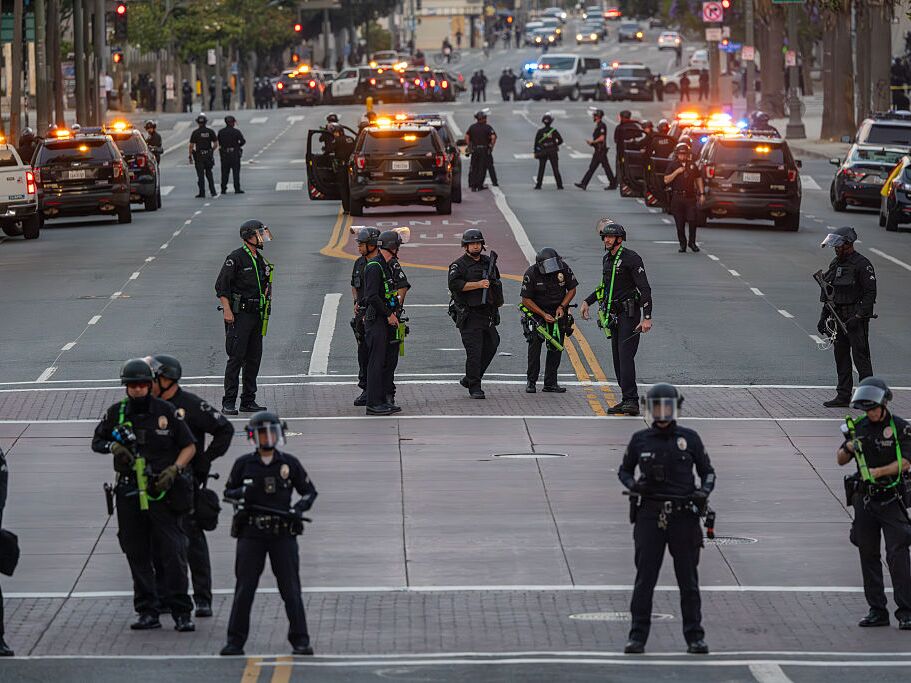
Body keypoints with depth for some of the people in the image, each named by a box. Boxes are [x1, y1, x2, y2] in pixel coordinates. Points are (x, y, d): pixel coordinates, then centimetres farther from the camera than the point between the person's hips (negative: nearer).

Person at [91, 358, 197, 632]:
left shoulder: (167, 412, -1)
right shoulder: (116, 413, 6)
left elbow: (189, 446, 4)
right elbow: (97, 442, 18)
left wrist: (173, 470, -11)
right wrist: (113, 447, -4)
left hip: (162, 493, -3)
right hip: (129, 494, 3)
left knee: (172, 553, -8)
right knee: (137, 555, 6)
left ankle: (181, 613, -6)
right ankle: (148, 612, 13)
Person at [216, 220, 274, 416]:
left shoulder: (261, 260, 15)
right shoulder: (235, 258, -9)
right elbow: (221, 285, -12)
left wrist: (265, 313, 17)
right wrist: (227, 310, -18)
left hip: (256, 315, 8)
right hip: (239, 314, -8)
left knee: (254, 359, 8)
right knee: (236, 358, -10)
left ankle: (248, 401, 13)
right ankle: (228, 403, -9)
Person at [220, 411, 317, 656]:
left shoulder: (289, 463, 4)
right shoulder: (244, 464, 4)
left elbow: (310, 491, 11)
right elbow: (228, 491, 12)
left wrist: (300, 507, -8)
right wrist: (241, 493, -10)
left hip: (283, 534, 0)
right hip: (251, 533, 0)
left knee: (291, 589, 1)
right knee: (244, 588, 1)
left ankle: (300, 640, 6)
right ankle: (235, 641, 6)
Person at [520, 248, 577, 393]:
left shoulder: (564, 269, -14)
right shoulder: (531, 274, -20)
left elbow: (572, 289, 0)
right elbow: (526, 300, -14)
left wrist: (562, 307, -14)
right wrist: (544, 315, -21)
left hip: (558, 311, 2)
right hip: (537, 310, -2)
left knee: (556, 347, -2)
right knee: (535, 343, -15)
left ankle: (550, 383, 5)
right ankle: (531, 381, -7)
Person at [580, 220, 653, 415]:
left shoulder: (631, 258, -12)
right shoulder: (607, 259, 14)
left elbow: (645, 289, -15)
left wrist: (647, 318, -22)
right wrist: (587, 301, 22)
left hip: (630, 314, -9)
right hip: (614, 315, 9)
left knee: (625, 356, -17)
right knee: (617, 359, 7)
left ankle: (631, 401, -21)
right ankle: (627, 400, 10)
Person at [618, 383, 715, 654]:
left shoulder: (689, 438, 4)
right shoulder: (640, 440, 6)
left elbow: (707, 471, 10)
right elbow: (624, 470, 15)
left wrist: (704, 491, -10)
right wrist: (633, 485, -7)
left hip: (683, 517, 0)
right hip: (650, 515, 0)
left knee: (688, 579, 3)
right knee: (644, 578, -3)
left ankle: (695, 637, 9)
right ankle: (638, 637, 1)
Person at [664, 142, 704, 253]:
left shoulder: (692, 165, 12)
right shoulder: (673, 165, 4)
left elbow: (698, 179, 19)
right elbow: (666, 180, -3)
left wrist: (701, 193, 11)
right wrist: (677, 172, -13)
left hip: (690, 197, 1)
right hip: (677, 197, -1)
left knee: (693, 220, -7)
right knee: (680, 224, 1)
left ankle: (692, 242, 8)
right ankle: (682, 244, 10)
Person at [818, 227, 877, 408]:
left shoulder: (862, 264, -12)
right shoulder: (835, 263, 13)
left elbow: (870, 293, -15)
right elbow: (828, 293, 20)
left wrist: (858, 317, -21)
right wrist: (823, 317, 16)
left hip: (856, 319, -8)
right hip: (838, 317, 8)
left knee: (860, 357, -6)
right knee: (841, 357, 9)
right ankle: (843, 396, 15)